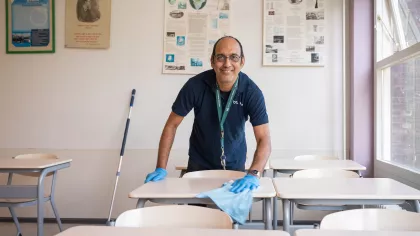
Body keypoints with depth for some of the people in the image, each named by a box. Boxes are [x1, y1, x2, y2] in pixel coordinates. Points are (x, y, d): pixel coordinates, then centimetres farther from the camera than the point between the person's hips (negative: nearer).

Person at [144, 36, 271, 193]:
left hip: (235, 166, 0)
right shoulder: (195, 85, -22)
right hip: (199, 165, 0)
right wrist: (161, 168, -19)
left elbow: (264, 139, -26)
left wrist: (253, 174, -43)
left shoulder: (252, 92, -21)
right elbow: (172, 125, -14)